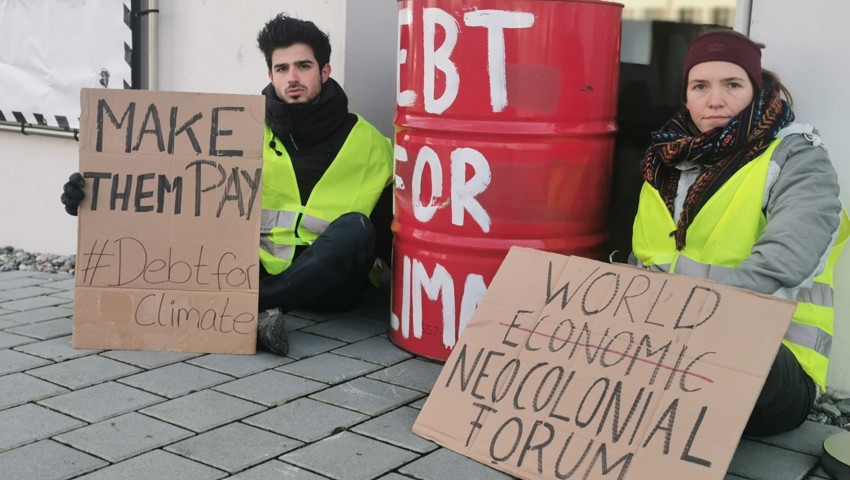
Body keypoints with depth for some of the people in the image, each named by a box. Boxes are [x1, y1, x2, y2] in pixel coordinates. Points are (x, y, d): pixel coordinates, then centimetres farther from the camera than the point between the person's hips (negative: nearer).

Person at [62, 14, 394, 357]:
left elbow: (391, 229, 7)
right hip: (260, 274, 1)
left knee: (356, 228, -32)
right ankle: (255, 316, -43)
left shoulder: (366, 141, 3)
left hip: (329, 281, -1)